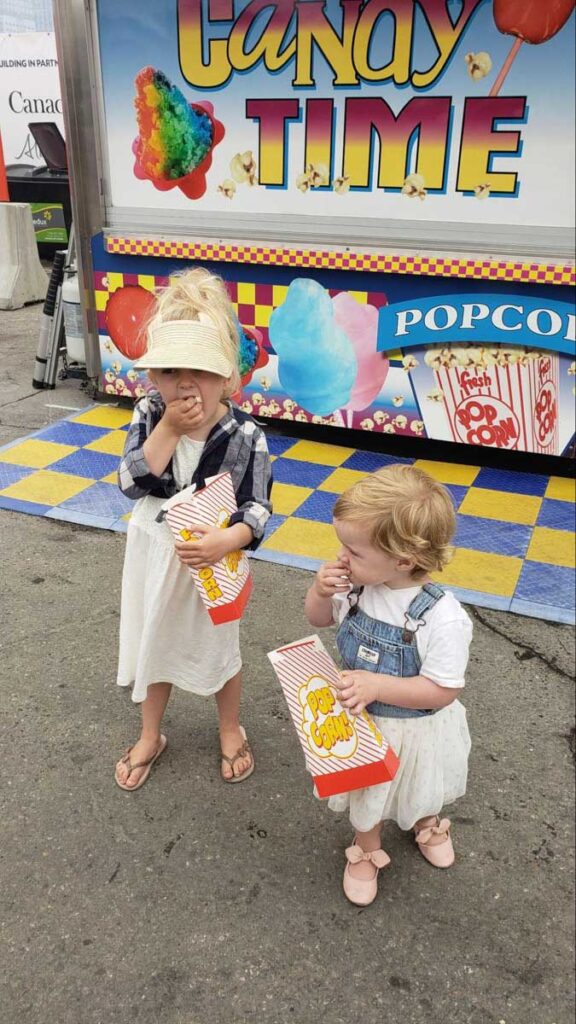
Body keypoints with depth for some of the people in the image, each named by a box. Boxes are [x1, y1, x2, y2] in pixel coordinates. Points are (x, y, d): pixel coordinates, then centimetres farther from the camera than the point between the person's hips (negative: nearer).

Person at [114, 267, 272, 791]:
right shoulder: (149, 415, -14)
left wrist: (228, 540, -37)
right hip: (154, 553, 3)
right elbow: (131, 483, -21)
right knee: (153, 644, 21)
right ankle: (150, 736, 46)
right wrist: (168, 428, -30)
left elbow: (258, 507, -18)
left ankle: (230, 729, 48)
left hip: (211, 557, -2)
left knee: (219, 647, 20)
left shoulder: (245, 435, -22)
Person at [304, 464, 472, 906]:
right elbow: (320, 619, -2)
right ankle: (367, 852, 57)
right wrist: (321, 592, -24)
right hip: (362, 721, 3)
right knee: (366, 795, 27)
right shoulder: (357, 583, -21)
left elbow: (443, 690, -27)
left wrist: (377, 685, -35)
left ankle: (427, 824, 65)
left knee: (422, 794, 31)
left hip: (415, 731, -3)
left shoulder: (441, 617, -35)